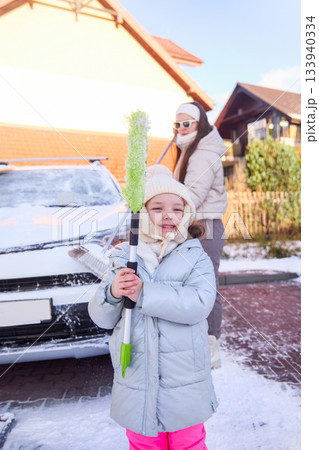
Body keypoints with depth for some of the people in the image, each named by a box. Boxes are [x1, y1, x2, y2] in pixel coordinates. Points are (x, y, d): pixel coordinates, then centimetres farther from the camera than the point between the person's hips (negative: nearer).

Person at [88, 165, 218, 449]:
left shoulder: (196, 258, -6)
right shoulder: (124, 258, -1)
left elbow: (200, 304, -24)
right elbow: (103, 319, 1)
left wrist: (143, 294, -28)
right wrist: (112, 293, -20)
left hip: (185, 384, -1)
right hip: (136, 382, 2)